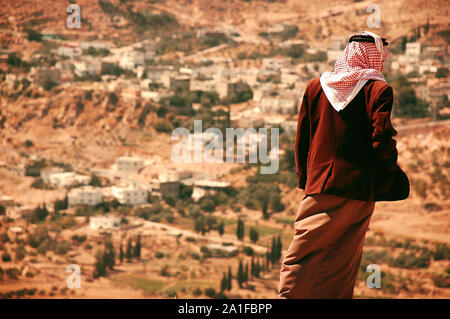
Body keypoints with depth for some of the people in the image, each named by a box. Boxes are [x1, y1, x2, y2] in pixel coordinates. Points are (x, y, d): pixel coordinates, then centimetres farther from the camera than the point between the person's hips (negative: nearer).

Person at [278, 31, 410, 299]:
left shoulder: (316, 86, 8)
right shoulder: (378, 90, -4)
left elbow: (302, 140, 11)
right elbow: (381, 143, -10)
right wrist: (388, 183, 5)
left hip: (319, 189, 2)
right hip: (359, 191, -2)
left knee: (298, 264, 1)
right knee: (343, 267, 8)